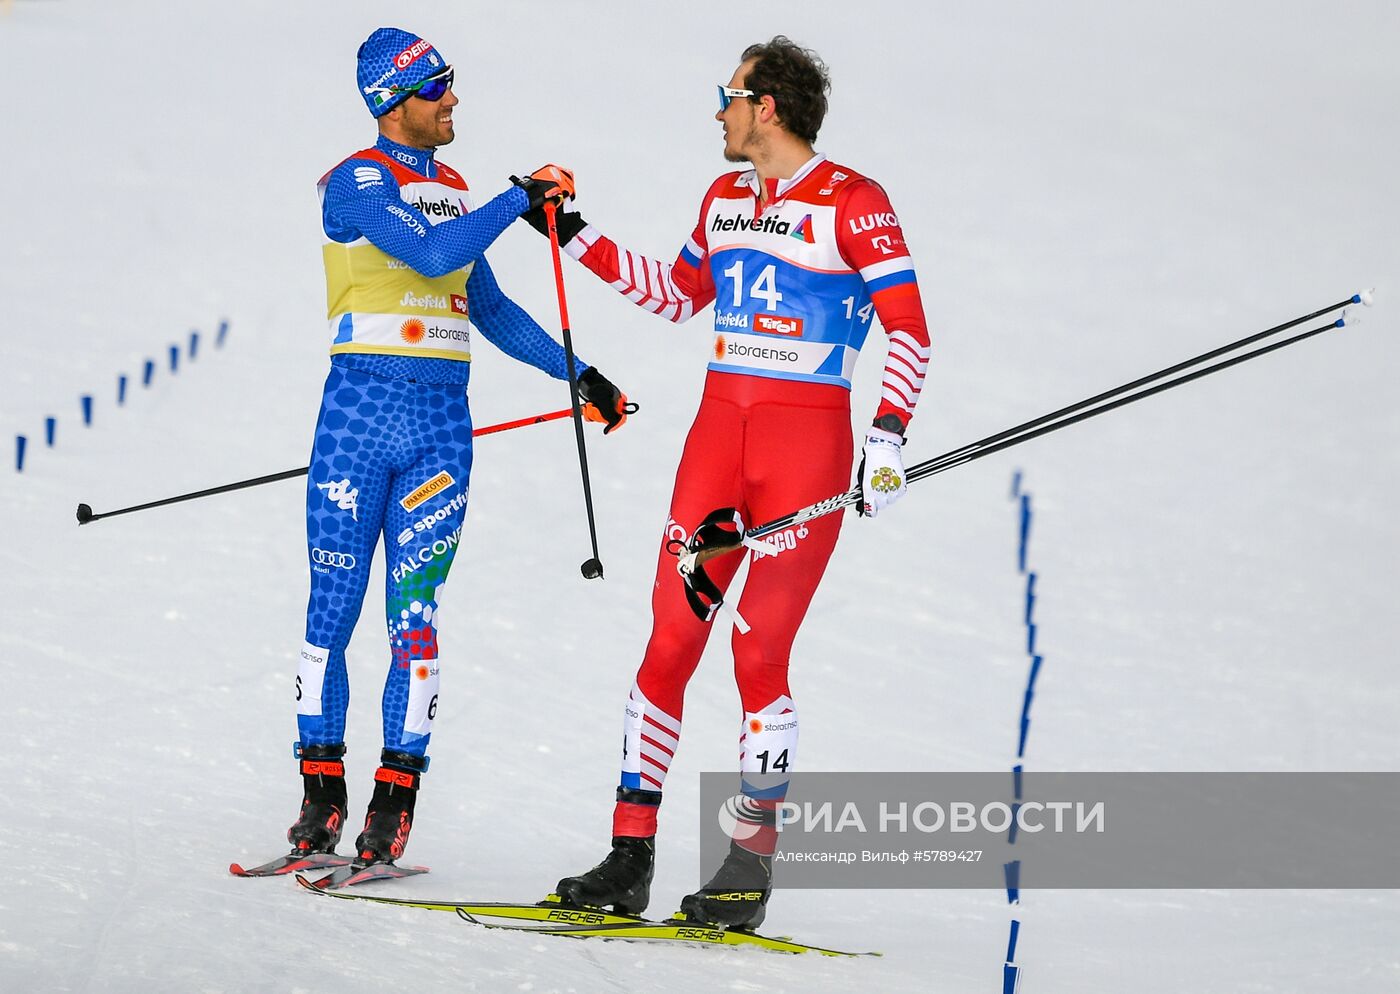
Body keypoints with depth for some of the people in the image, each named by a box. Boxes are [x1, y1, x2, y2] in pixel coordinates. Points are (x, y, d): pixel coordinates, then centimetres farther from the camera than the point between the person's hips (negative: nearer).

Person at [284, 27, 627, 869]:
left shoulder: (453, 191, 14)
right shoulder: (356, 184, -6)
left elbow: (490, 308, 22)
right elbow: (432, 253, -22)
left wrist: (577, 373, 20)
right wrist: (523, 200, -16)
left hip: (441, 425, 5)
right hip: (361, 411, -5)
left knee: (414, 617, 0)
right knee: (333, 610, 1)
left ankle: (395, 798, 3)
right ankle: (321, 794, 9)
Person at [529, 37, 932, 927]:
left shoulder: (852, 202, -8)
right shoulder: (725, 199, 13)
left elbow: (909, 328, -9)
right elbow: (679, 294, 28)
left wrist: (889, 433, -19)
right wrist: (578, 239, 24)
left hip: (808, 439, -6)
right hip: (719, 428, 6)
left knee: (759, 653, -10)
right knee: (669, 641, 0)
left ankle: (753, 865, 1)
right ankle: (630, 858, 3)